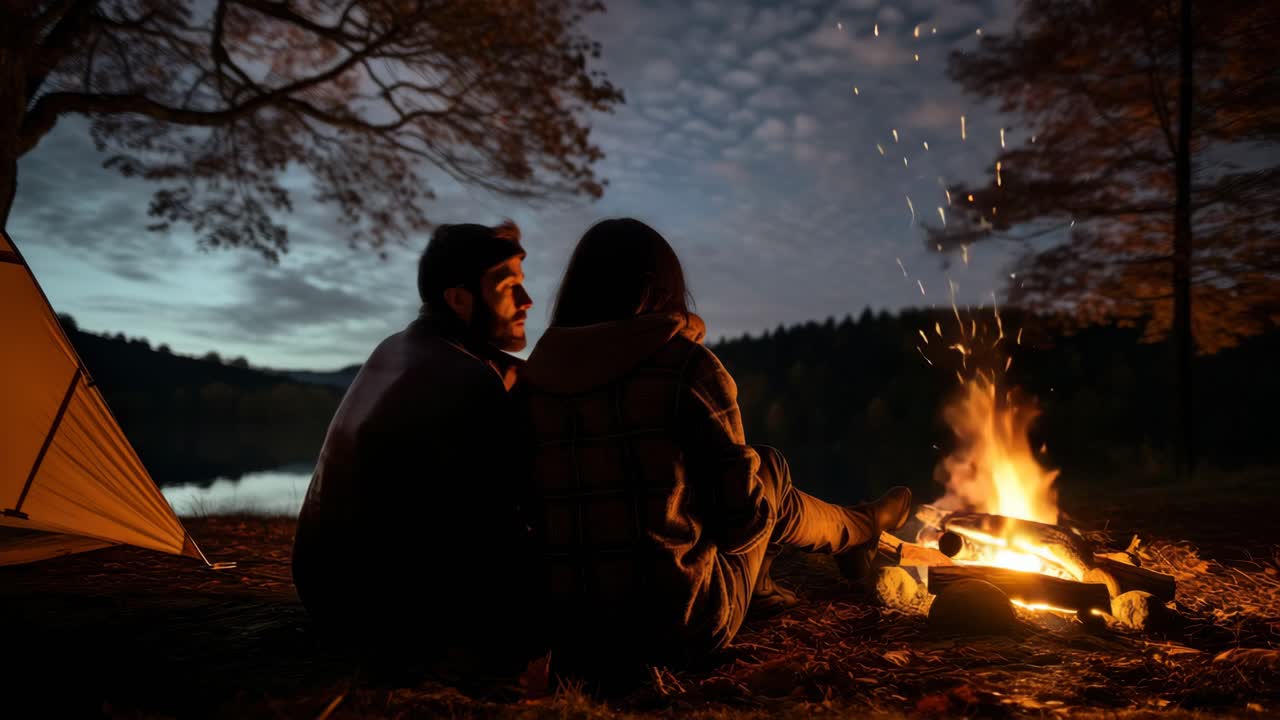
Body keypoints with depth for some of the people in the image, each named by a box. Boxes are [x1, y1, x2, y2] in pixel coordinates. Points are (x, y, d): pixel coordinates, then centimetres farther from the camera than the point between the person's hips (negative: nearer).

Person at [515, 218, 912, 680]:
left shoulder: (532, 378, 0)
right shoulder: (685, 363, -13)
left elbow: (534, 508, 7)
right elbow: (744, 507, -8)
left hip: (568, 634, 5)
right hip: (679, 630, -4)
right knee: (766, 473, 19)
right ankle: (859, 530, 48)